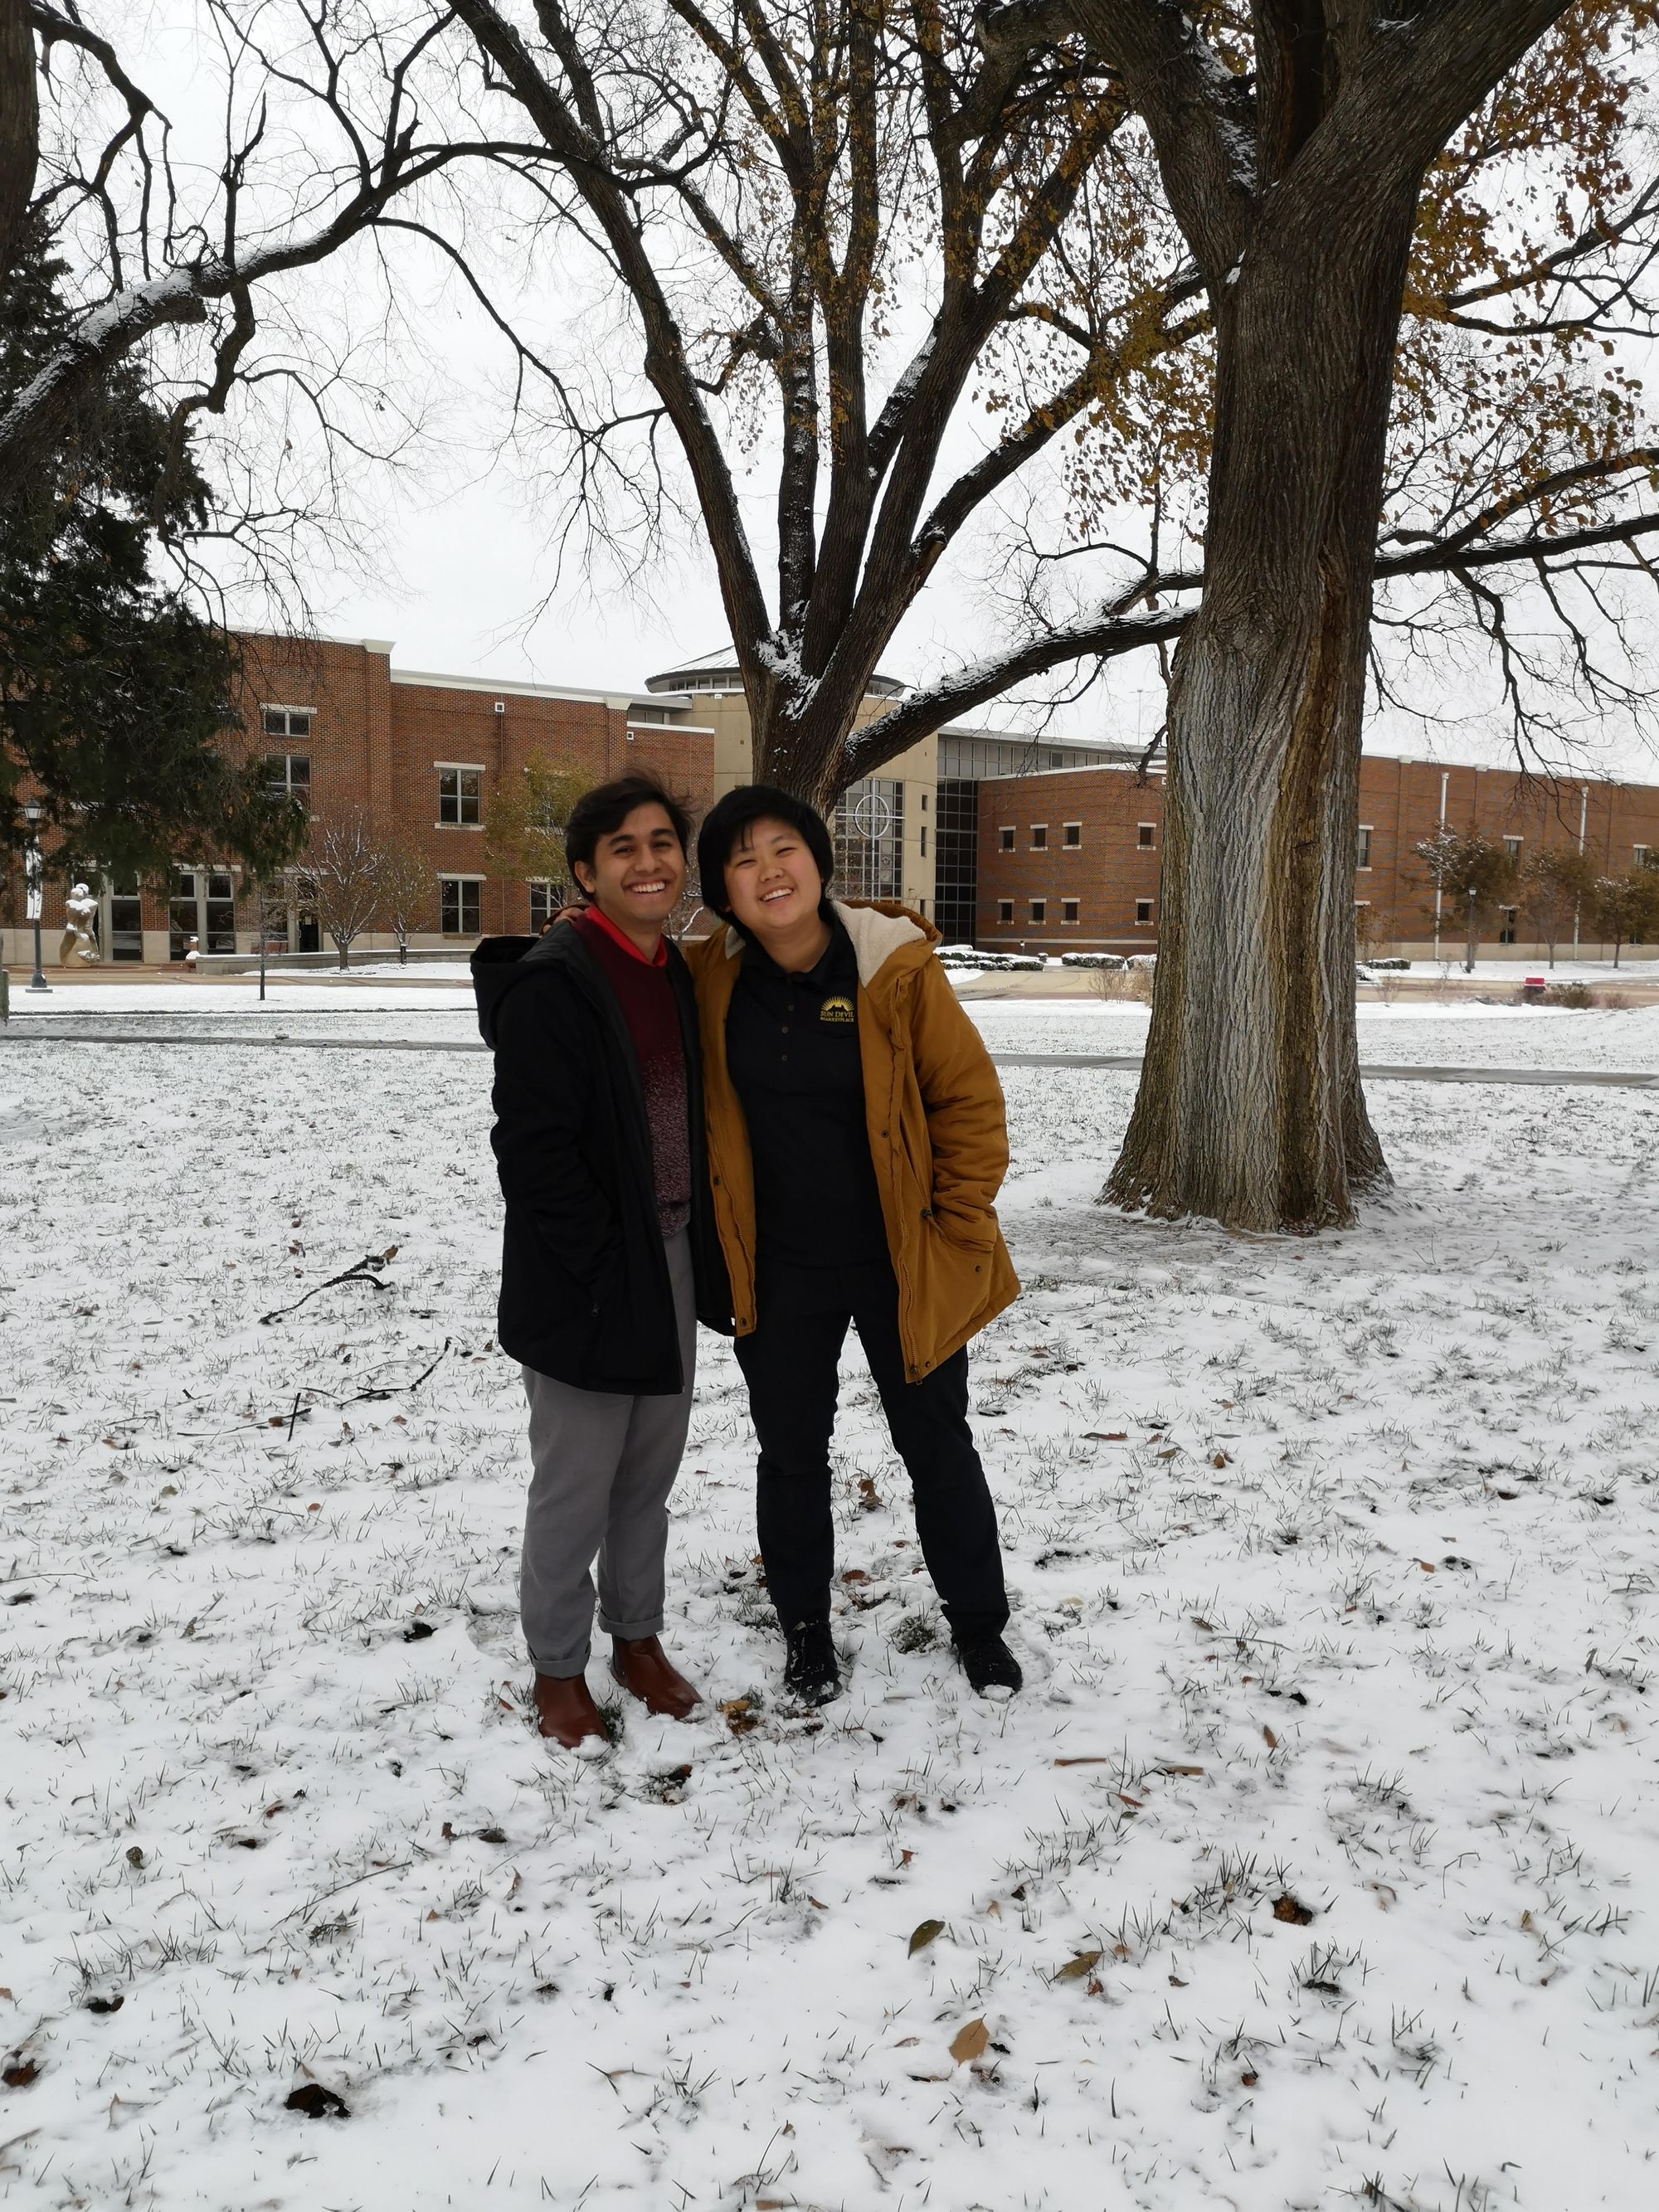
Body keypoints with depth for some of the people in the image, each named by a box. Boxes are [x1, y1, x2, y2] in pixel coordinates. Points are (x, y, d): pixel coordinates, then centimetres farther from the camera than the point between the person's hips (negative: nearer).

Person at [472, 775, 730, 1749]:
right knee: (575, 1485, 5)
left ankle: (638, 1637, 35)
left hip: (672, 1266, 7)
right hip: (587, 1285, -7)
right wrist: (606, 1270, -17)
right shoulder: (550, 984, -16)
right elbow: (534, 1149, -20)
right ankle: (560, 1668, 22)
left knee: (650, 1472, 18)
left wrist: (699, 1252, 9)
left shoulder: (677, 976, 9)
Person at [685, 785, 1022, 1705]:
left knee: (937, 1447, 14)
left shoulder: (895, 969, -16)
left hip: (906, 1263, -2)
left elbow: (969, 1096, -8)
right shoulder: (710, 979, -7)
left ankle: (979, 1625, 34)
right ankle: (805, 1629, 36)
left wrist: (959, 1225, -10)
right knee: (790, 1452, 15)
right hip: (777, 1269, 2)